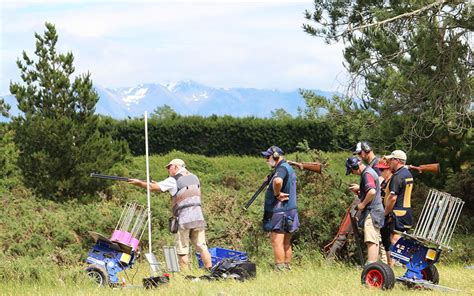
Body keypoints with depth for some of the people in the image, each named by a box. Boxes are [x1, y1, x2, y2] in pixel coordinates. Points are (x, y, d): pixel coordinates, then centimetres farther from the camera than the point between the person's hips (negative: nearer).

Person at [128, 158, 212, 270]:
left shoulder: (173, 181, -2)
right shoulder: (194, 178, 16)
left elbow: (153, 187, 3)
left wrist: (139, 183, 18)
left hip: (184, 219, -5)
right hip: (198, 217, 5)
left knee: (182, 250, 2)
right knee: (201, 246, 5)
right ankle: (209, 270, -2)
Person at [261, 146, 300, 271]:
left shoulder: (281, 168, -14)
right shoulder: (289, 168, 17)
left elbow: (278, 181, -37)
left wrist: (277, 194, -22)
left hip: (279, 212, -10)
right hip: (290, 211, 10)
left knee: (277, 242, -8)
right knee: (286, 244, 13)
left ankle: (280, 269, -11)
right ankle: (287, 267, 16)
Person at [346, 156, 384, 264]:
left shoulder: (367, 174, -15)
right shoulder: (370, 171, 17)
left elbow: (372, 191, -28)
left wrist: (362, 204, -17)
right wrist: (359, 188, 17)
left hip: (371, 212, -11)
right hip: (376, 210, 11)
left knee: (371, 241, -16)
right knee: (375, 241, 14)